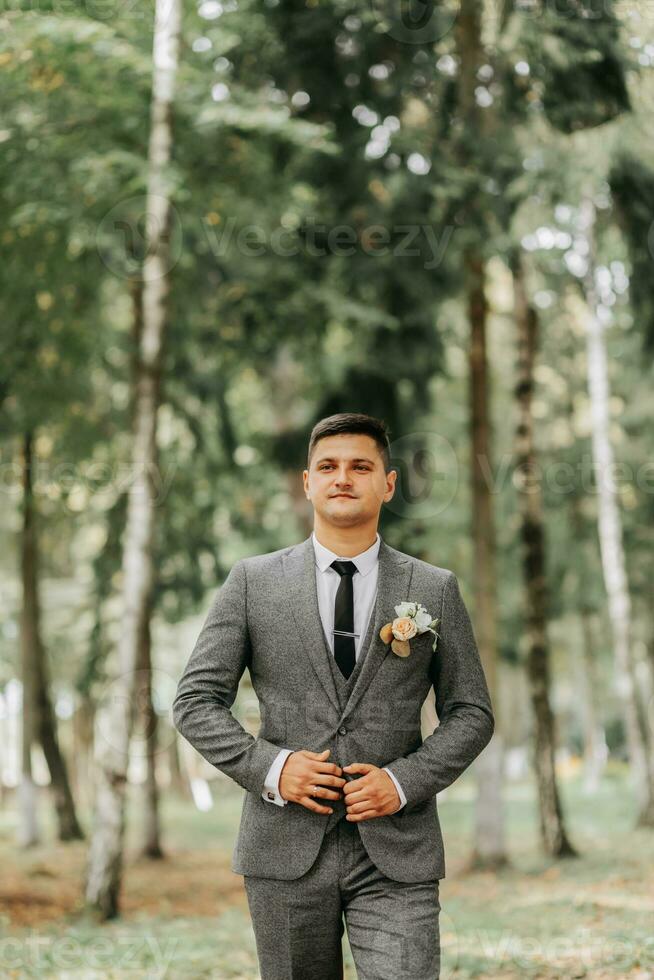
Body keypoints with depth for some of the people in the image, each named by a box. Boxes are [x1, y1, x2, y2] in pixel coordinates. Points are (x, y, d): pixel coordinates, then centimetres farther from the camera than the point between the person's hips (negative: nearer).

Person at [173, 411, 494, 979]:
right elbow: (196, 702, 4)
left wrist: (405, 781, -8)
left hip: (396, 852, 0)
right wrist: (268, 767, -11)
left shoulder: (436, 590, 6)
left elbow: (471, 713, 8)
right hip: (286, 847, 1)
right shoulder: (252, 582, 5)